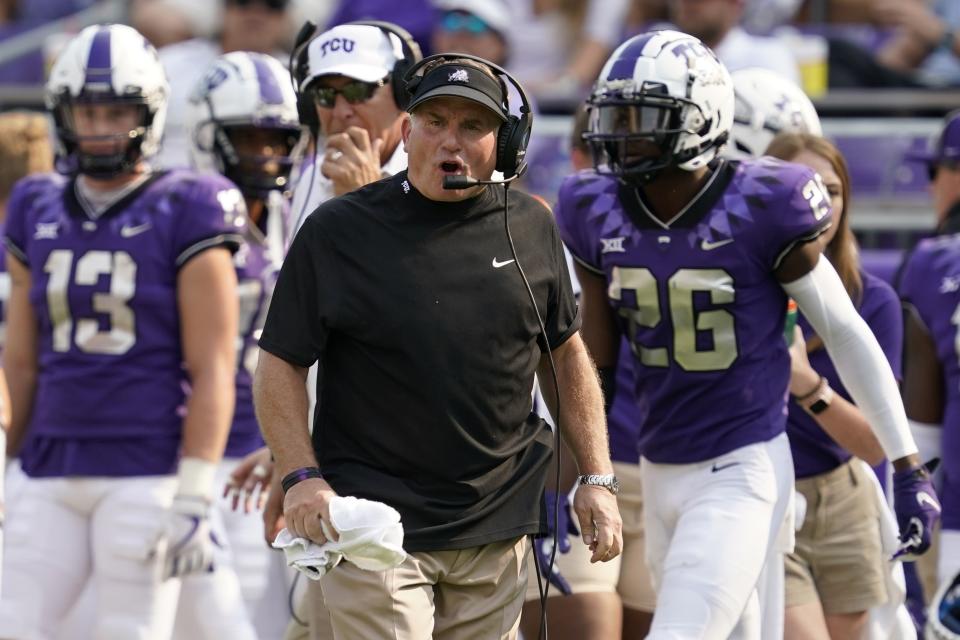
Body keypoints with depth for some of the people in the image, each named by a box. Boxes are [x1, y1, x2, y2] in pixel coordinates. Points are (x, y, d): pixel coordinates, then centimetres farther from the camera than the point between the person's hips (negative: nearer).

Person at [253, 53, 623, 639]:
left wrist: (597, 480, 11)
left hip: (497, 532, 4)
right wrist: (302, 477, -14)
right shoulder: (338, 232, -4)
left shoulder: (530, 228, 7)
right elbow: (281, 365, -1)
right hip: (374, 519, -4)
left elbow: (566, 354, 17)